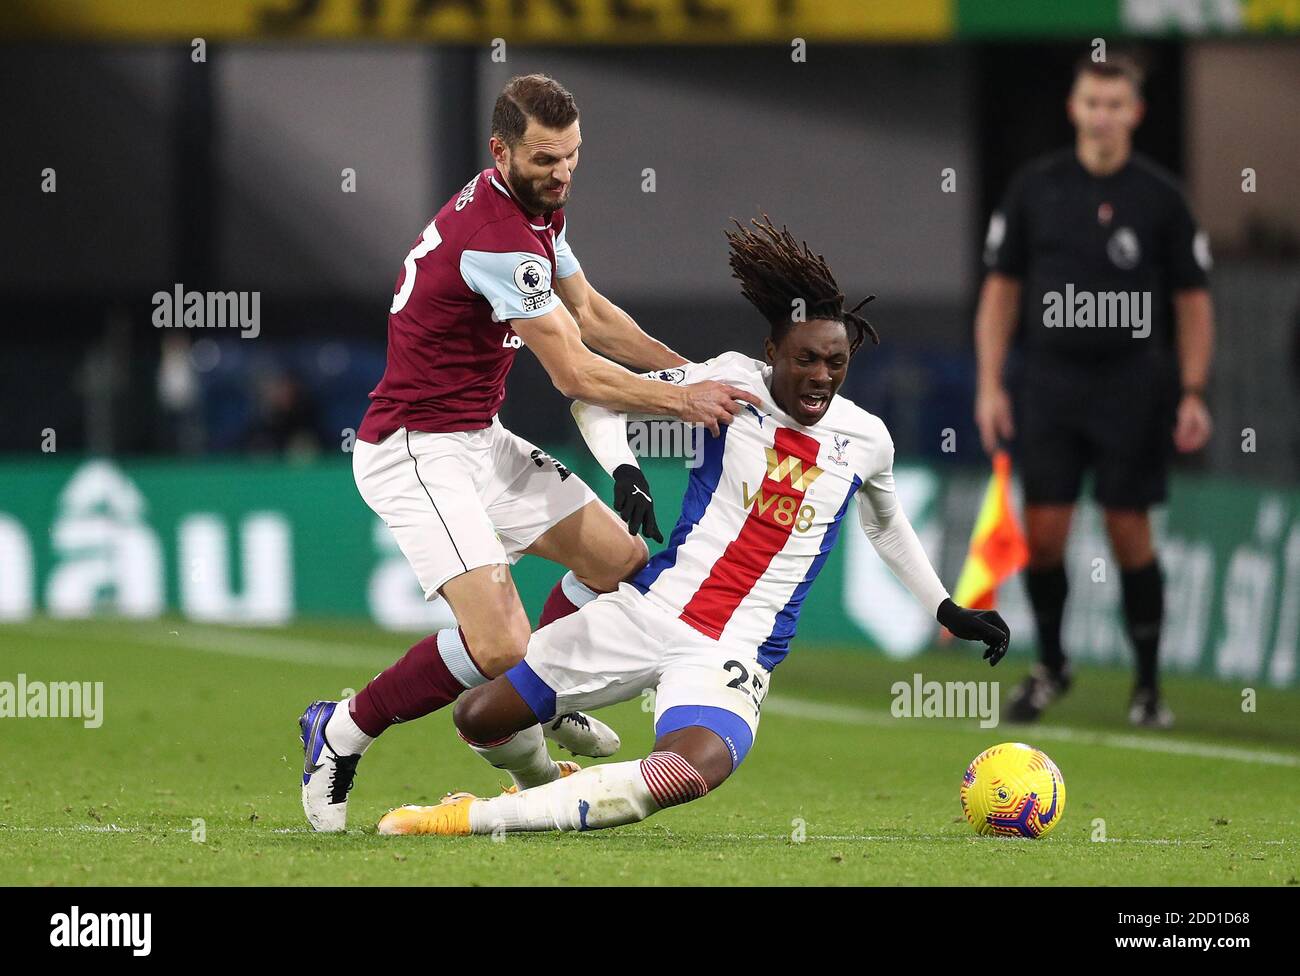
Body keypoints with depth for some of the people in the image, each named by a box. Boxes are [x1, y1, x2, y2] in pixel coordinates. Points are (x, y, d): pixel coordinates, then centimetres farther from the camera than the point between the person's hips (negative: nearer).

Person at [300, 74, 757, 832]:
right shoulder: (495, 237, -26)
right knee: (498, 645, -22)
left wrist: (690, 372, 13)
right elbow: (575, 374, -22)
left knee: (620, 559, 16)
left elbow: (590, 313, 21)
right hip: (417, 450, -10)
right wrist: (681, 400, -14)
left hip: (479, 440, 10)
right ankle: (341, 734, -2)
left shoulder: (540, 208, 7)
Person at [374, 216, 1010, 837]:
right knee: (479, 716, 1)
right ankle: (547, 782, 38)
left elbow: (887, 527, 27)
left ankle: (477, 817, -25)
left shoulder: (866, 440, 5)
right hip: (652, 607, 1)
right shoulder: (736, 382, -3)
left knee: (694, 772, -34)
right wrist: (623, 472, -16)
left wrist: (948, 612, 30)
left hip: (734, 657, -1)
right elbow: (597, 393, 1)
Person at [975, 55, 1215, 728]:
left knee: (1130, 533, -1)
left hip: (1133, 384, -1)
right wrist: (990, 385, 1)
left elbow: (1193, 300, 4)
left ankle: (1148, 685, 9)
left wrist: (1193, 394, -4)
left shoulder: (1160, 197, -1)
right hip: (1052, 381, 1)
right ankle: (1050, 666, 19)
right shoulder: (1035, 187, 3)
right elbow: (1001, 288, 8)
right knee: (1043, 531, -2)